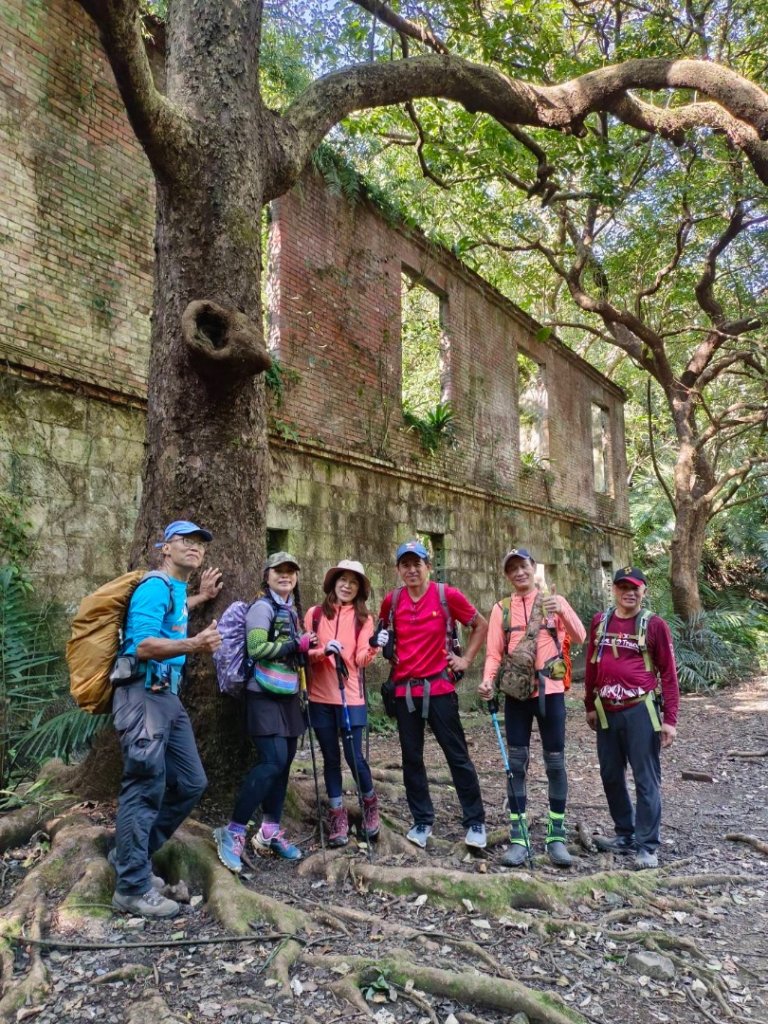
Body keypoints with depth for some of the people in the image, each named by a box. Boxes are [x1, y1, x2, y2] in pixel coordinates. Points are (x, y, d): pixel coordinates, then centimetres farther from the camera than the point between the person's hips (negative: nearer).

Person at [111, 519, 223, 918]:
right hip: (142, 696, -10)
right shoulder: (156, 586, -12)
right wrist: (193, 644, -38)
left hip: (168, 697, 10)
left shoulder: (176, 589, 17)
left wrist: (201, 597, 32)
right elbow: (143, 645, -23)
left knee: (190, 783, 11)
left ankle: (130, 856, 25)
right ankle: (132, 888, 7)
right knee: (146, 788, -5)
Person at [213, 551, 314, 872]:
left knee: (285, 761, 9)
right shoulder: (262, 607, -11)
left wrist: (310, 650, 6)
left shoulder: (292, 609, 15)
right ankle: (233, 831, -5)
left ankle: (270, 831, 20)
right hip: (265, 695, -8)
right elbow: (256, 649, -22)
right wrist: (297, 645, -18)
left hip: (288, 695, 9)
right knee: (273, 761, -16)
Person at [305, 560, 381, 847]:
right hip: (320, 697, 1)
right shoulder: (315, 614, 4)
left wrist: (373, 647, -24)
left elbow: (362, 659, -4)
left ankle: (370, 803, 25)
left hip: (351, 697, -1)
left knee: (354, 756, -3)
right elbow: (304, 652, 1)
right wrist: (324, 650, -18)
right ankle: (337, 816, 24)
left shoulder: (363, 618, 3)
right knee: (331, 758, 9)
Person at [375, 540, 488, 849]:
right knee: (411, 758, 10)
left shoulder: (447, 595, -7)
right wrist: (382, 640, 0)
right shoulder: (391, 600, 2)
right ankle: (422, 821, 25)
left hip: (438, 687, -3)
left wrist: (466, 659, 0)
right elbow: (384, 632, 22)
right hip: (404, 689, 3)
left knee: (457, 756, 4)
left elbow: (481, 625, 5)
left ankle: (475, 822, 17)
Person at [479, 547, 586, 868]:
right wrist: (487, 681, -14)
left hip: (550, 691, -1)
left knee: (555, 762, 4)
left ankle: (556, 836, 15)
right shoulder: (501, 609, 6)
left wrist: (563, 611, -24)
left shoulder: (554, 601, 4)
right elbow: (494, 652, 4)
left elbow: (580, 638, -7)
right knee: (517, 763, 3)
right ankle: (518, 837, 11)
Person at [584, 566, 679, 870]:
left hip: (640, 711, -4)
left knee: (646, 779, 1)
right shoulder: (600, 621, 6)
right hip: (607, 712, 5)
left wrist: (670, 719, -9)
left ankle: (647, 846, 12)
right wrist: (590, 707, 15)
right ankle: (625, 835, 30)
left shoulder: (654, 624, -5)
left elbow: (668, 673, -4)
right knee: (611, 776, 13)